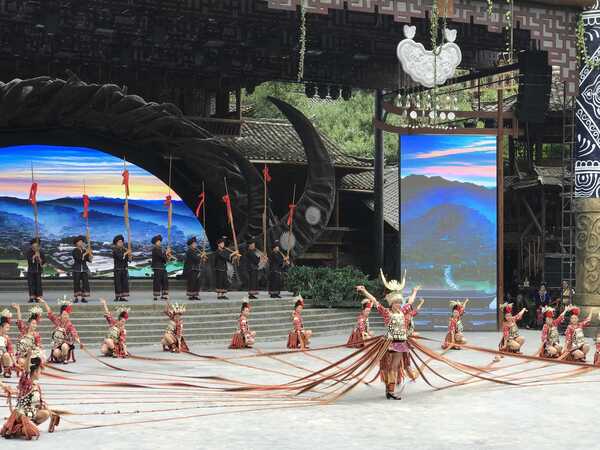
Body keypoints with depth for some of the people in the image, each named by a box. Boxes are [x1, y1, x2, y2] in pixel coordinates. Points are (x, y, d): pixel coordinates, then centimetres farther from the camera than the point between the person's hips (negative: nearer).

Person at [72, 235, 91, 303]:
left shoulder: (85, 250, 8)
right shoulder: (75, 251, -4)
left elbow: (89, 260, 4)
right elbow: (78, 258, -20)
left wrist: (90, 254, -13)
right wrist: (85, 253, -21)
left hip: (84, 269, 4)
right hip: (77, 270, -4)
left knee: (85, 283, -3)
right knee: (76, 283, -4)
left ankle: (83, 298, 1)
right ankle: (76, 298, 1)